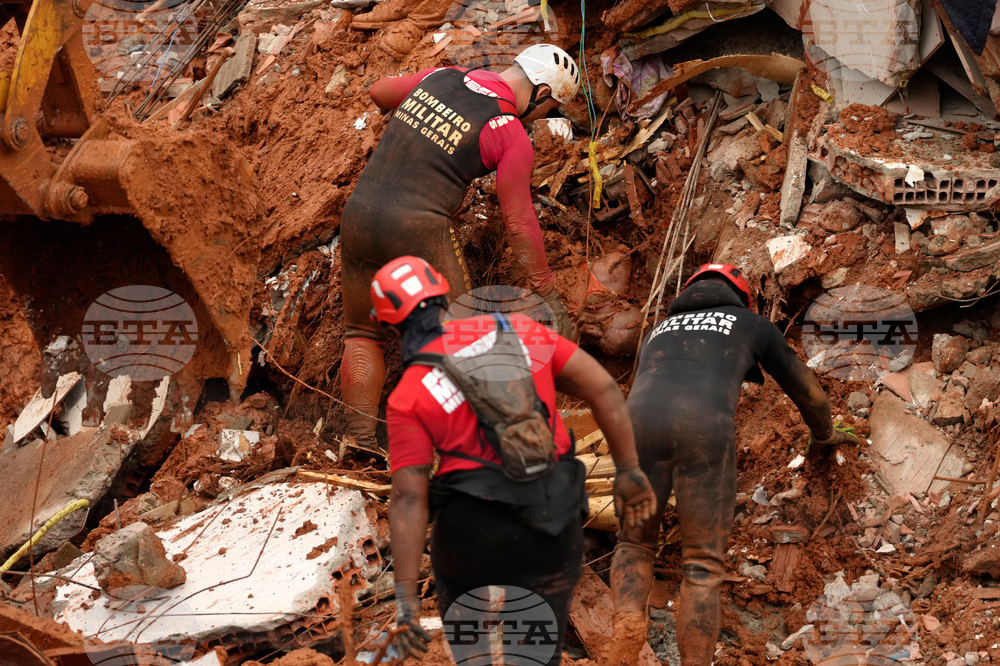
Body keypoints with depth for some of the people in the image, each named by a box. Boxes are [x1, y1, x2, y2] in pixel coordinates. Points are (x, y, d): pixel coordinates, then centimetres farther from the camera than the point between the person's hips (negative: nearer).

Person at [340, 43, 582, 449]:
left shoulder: (440, 77, 11)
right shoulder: (511, 136, -5)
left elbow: (379, 92, 30)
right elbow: (519, 224, -4)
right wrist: (548, 298, 4)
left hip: (359, 213, 5)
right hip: (419, 229, -5)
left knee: (362, 336, 17)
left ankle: (360, 445, 12)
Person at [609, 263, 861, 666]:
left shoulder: (660, 331, 39)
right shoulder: (752, 325, 32)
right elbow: (806, 389, 43)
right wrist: (825, 434, 63)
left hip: (640, 420, 3)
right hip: (706, 426, -3)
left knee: (634, 543, 19)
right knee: (703, 565, 5)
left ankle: (626, 631, -5)